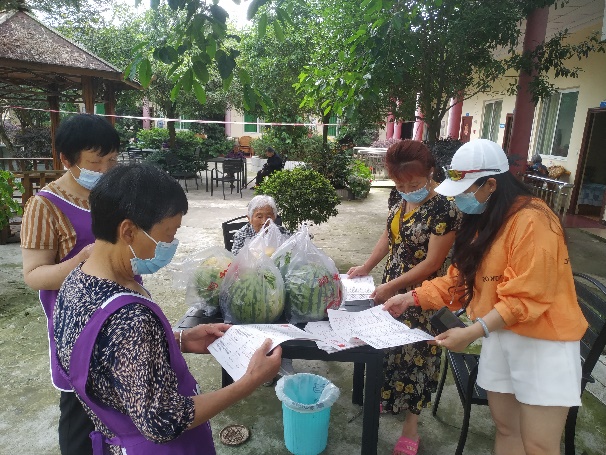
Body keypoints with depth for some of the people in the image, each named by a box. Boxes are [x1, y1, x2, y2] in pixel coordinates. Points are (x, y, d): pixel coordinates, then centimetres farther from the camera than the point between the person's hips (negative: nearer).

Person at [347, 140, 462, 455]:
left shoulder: (444, 209, -21)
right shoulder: (400, 201, 1)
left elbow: (432, 263, -21)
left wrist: (392, 286, -19)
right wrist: (367, 267, 4)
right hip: (390, 289, 6)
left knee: (412, 354, 6)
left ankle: (410, 427, 25)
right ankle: (387, 397, 42)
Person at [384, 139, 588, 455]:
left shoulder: (532, 221, -21)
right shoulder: (481, 219, 8)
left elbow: (526, 298, -24)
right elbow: (460, 277, 9)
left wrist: (473, 332, -28)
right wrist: (412, 298, 0)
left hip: (542, 341, -7)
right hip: (500, 335, 8)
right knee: (505, 427, 17)